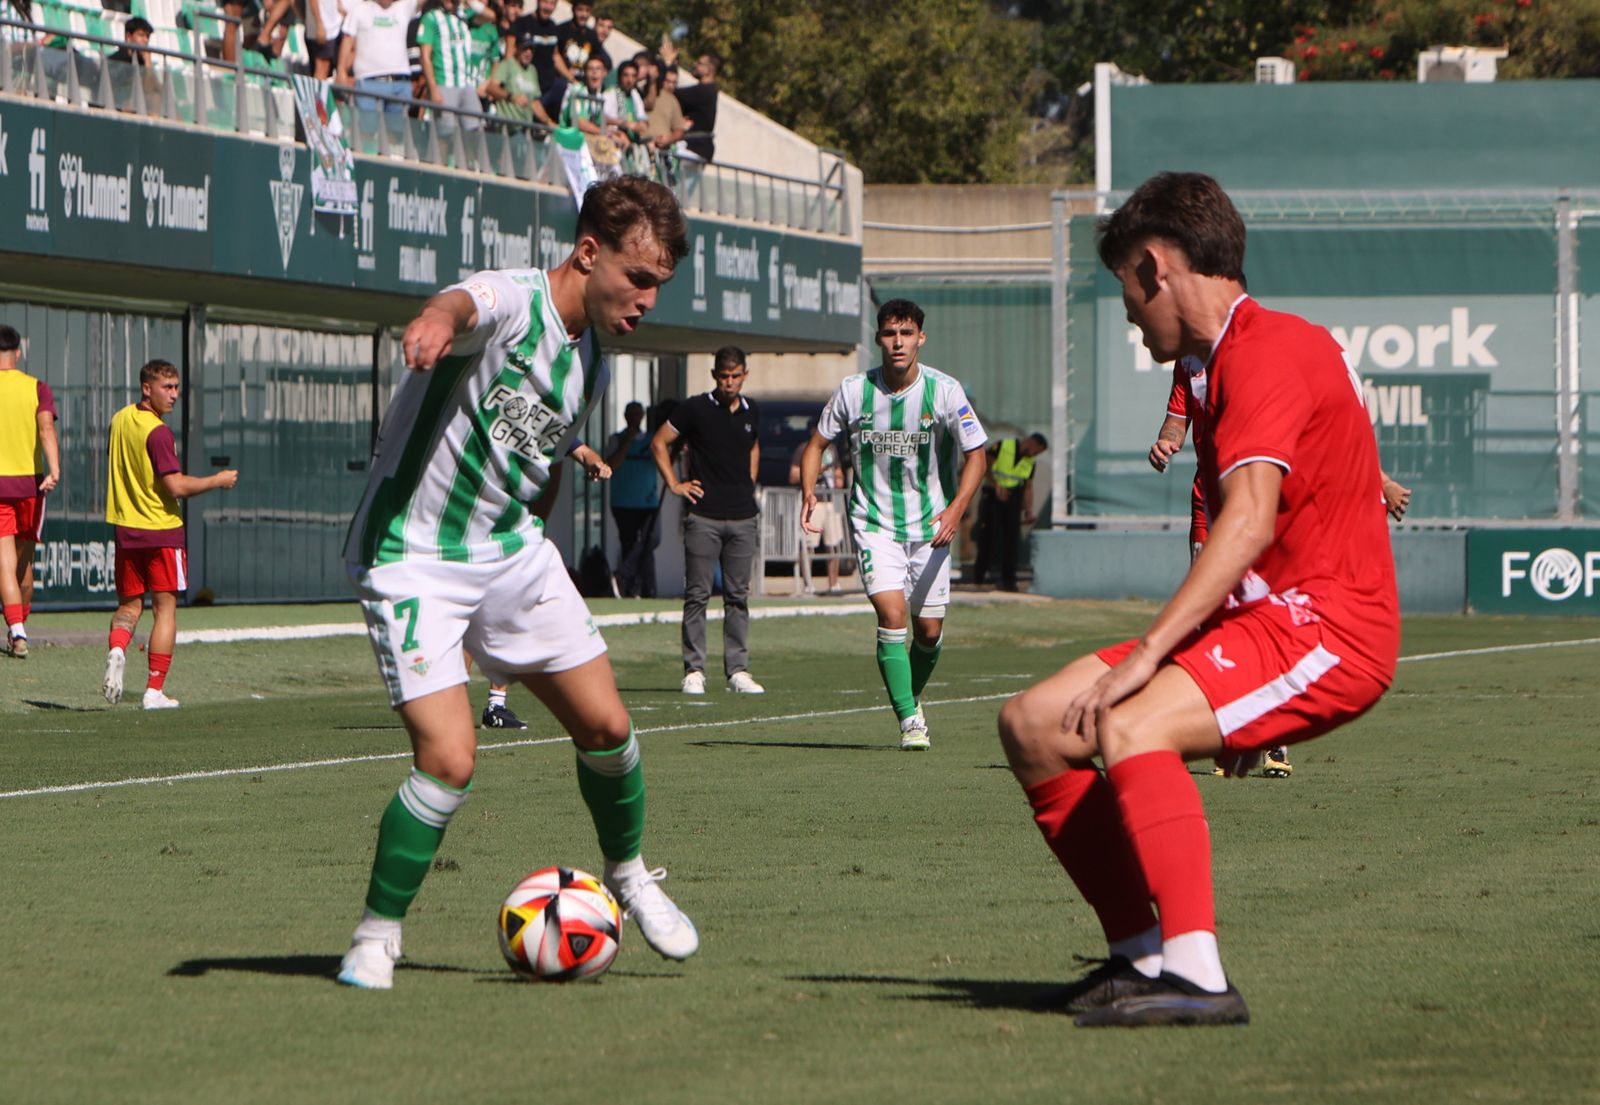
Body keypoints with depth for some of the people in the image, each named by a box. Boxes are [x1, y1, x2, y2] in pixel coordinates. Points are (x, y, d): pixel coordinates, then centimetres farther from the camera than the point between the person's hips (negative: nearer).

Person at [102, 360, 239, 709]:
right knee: (165, 608, 3)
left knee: (129, 605, 15)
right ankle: (155, 690, -1)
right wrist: (218, 481, -10)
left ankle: (116, 649, -16)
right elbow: (177, 485, -22)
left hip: (124, 528, 6)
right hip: (162, 530, -6)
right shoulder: (158, 432, -18)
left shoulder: (120, 419, 6)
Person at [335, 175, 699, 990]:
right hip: (412, 560, -8)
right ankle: (375, 939, 2)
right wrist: (439, 319, -68)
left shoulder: (591, 363, 9)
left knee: (606, 727, 6)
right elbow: (465, 303, -45)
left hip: (510, 550, 8)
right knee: (448, 762, -17)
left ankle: (628, 877, 33)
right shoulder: (512, 305, -18)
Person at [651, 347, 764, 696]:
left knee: (738, 596, 4)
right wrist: (674, 484, -2)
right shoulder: (695, 409, -2)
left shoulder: (752, 414, 12)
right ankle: (694, 670, -1)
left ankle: (738, 671, 7)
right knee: (697, 595, -4)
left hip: (742, 517, 4)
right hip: (703, 515, -4)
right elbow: (659, 442, 3)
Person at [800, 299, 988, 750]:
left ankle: (912, 696, 34)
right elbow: (817, 442, 6)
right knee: (891, 614, -19)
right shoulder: (854, 391, -7)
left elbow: (976, 454, -5)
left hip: (930, 526, 1)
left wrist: (956, 507, -20)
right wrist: (808, 492, -12)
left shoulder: (944, 390, -10)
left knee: (928, 630, 5)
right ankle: (909, 719, -14)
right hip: (874, 523, -1)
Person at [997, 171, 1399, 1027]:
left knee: (1129, 727, -32)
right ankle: (1141, 955, 6)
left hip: (1325, 632, -10)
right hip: (1264, 617, 10)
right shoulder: (1228, 361, 20)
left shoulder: (1266, 350, -13)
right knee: (1033, 725, 2)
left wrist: (1147, 654, -29)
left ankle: (1196, 977, -34)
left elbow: (1250, 519, -26)